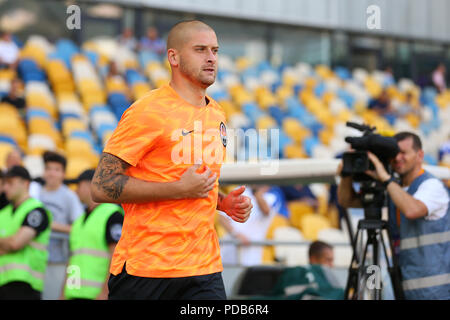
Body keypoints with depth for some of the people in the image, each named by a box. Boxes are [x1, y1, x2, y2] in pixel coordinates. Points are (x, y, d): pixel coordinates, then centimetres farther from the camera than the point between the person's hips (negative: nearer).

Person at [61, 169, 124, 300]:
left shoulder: (113, 215, -5)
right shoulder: (80, 220, 23)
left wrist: (104, 293, -19)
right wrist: (63, 295, 18)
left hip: (97, 294, -8)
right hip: (75, 294, 8)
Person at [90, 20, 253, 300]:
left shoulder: (217, 114, 14)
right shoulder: (148, 111, -10)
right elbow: (101, 187, -15)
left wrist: (224, 202, 8)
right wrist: (179, 189, -19)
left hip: (205, 267, 6)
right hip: (144, 268, -6)